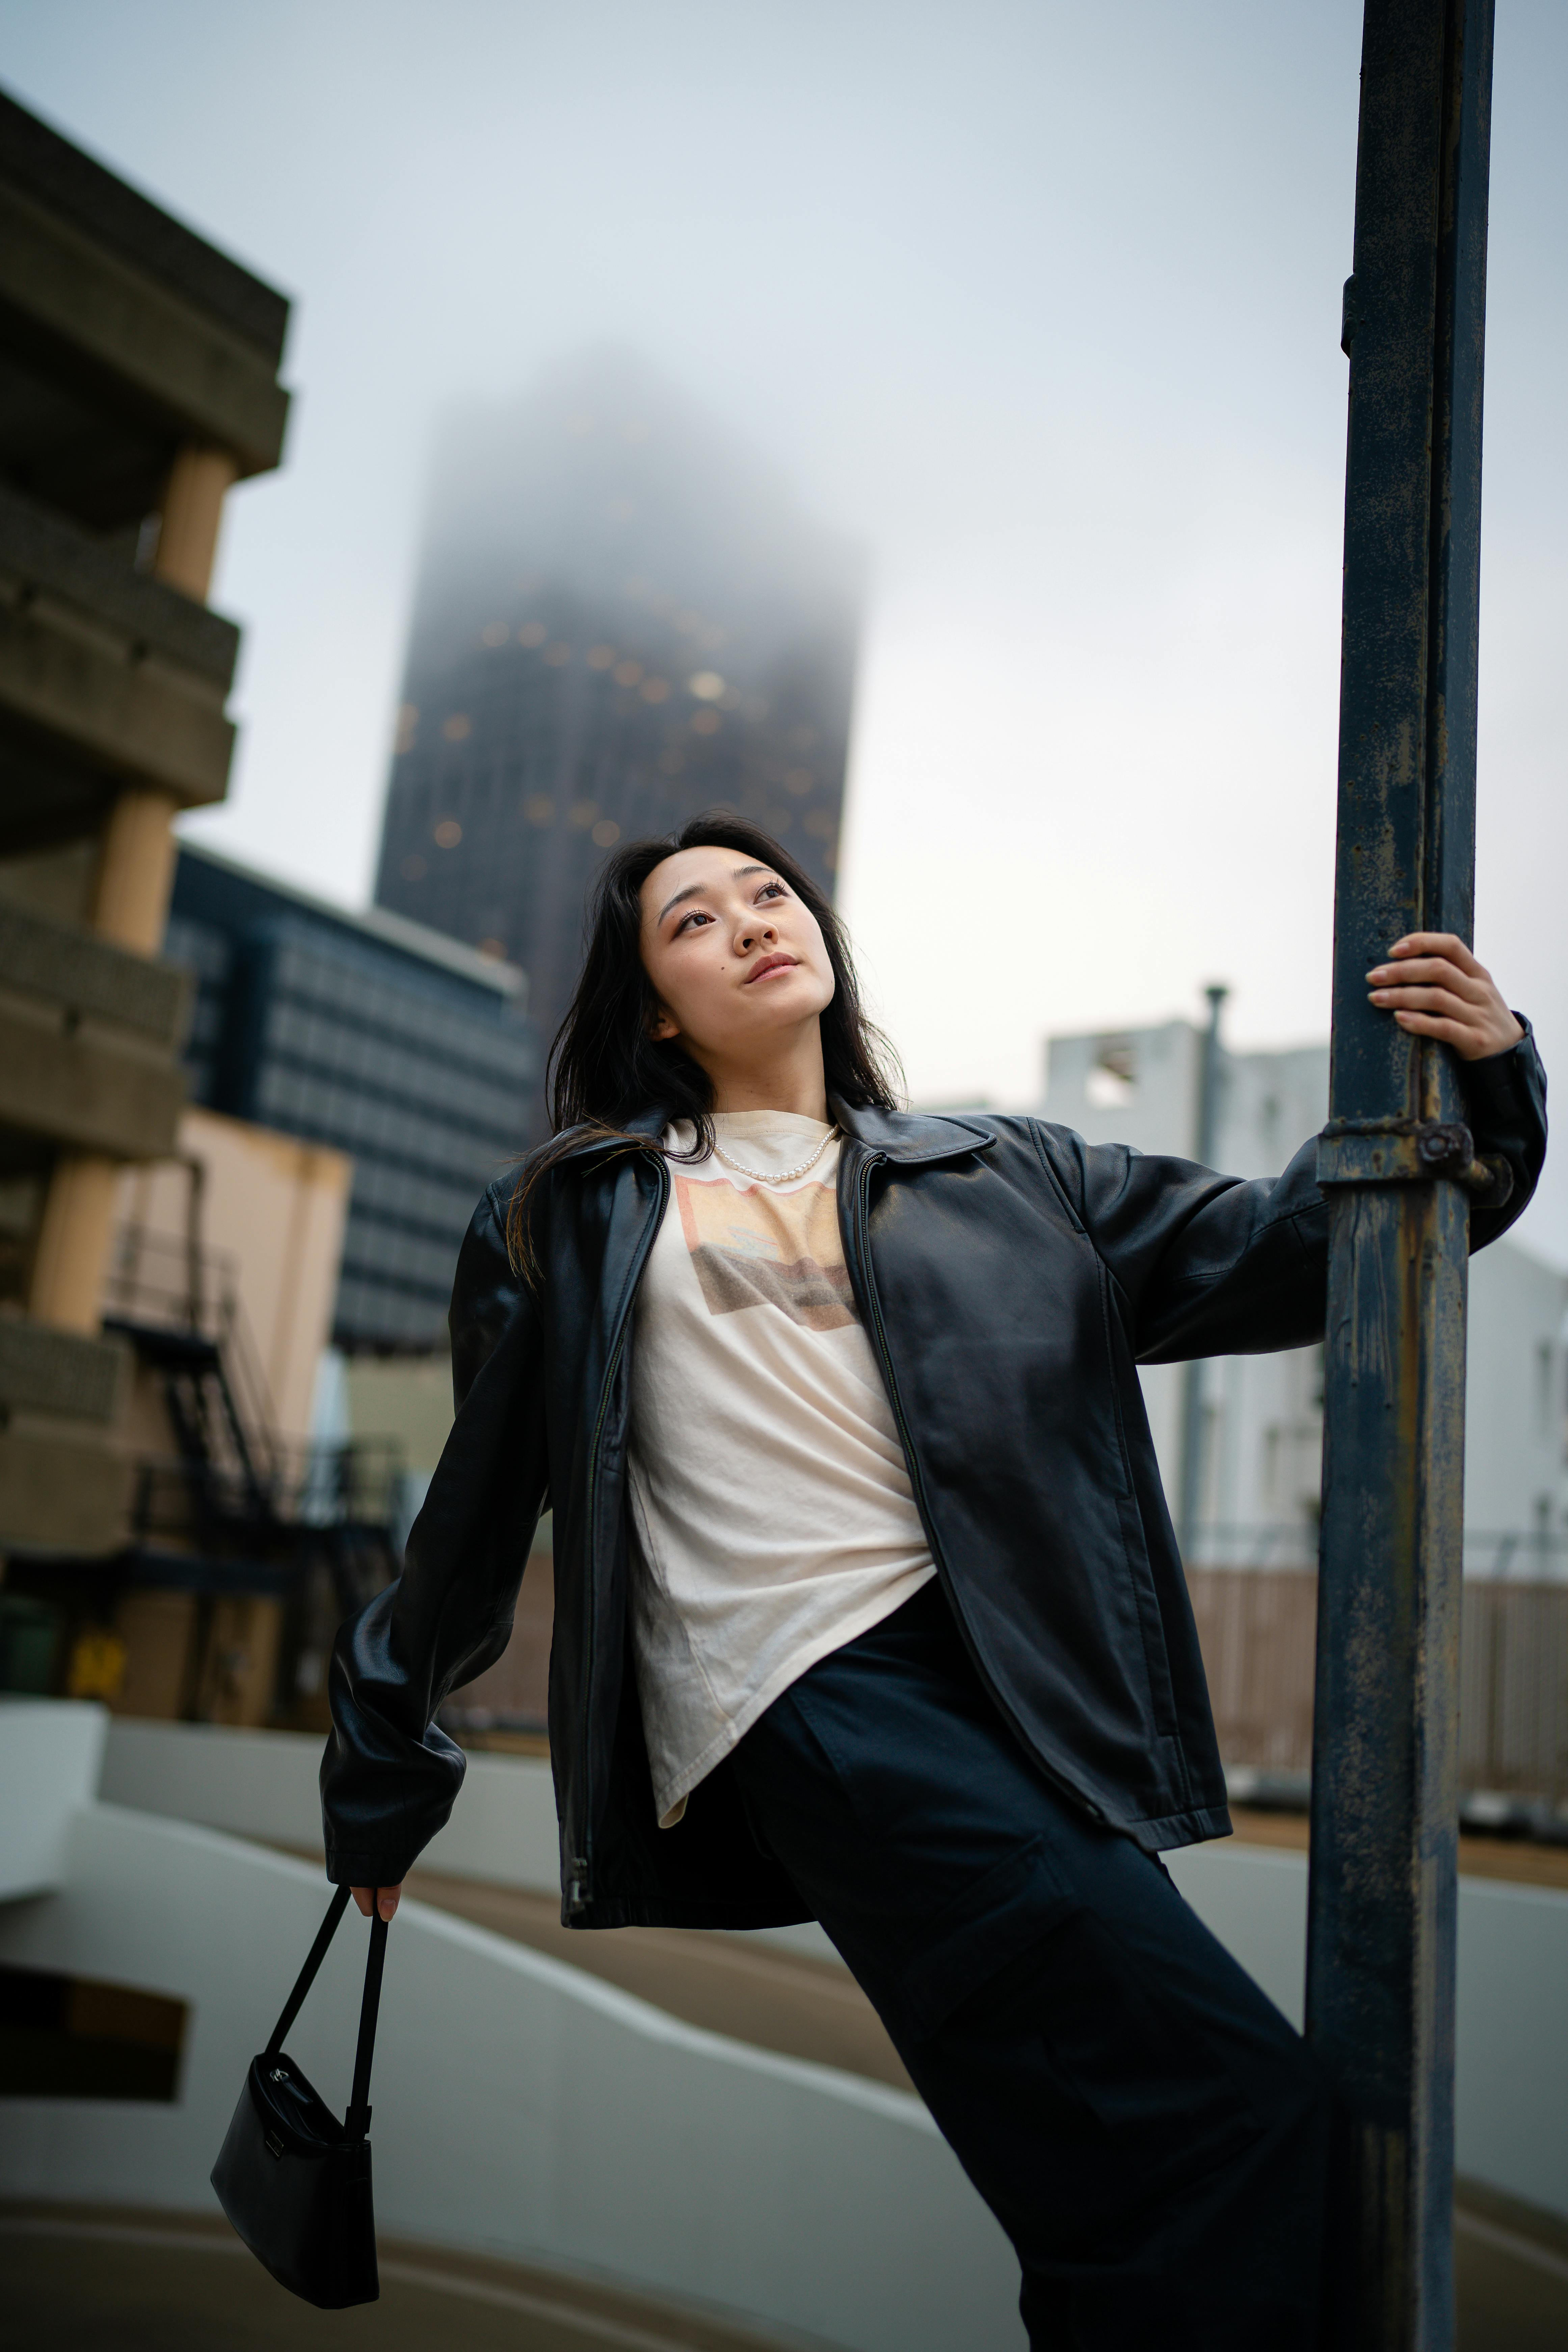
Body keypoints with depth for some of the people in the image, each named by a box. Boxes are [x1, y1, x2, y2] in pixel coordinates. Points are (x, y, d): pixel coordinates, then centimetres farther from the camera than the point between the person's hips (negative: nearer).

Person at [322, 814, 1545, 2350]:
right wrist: (384, 1767, 27)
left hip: (1025, 1683, 4)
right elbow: (481, 1503, 21)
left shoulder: (1006, 1181, 23)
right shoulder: (582, 1215, 18)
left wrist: (1477, 1087, 0)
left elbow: (1273, 1254, 15)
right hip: (815, 1690, -4)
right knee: (1240, 2119, -20)